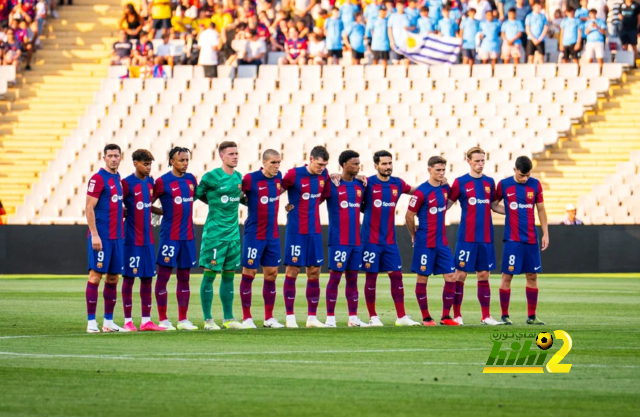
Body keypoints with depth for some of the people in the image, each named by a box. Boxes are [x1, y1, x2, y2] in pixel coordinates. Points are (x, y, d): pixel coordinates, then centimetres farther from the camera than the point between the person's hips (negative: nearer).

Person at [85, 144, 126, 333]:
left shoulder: (117, 178, 14)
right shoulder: (98, 179, -9)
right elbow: (89, 208, -13)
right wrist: (94, 235, -18)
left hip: (116, 236, 8)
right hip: (101, 237, -8)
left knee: (113, 278, 8)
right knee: (96, 275, -6)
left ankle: (108, 321, 13)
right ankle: (91, 322, -4)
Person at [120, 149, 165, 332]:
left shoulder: (150, 182, 10)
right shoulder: (127, 183, -10)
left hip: (148, 240, 7)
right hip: (132, 240, -7)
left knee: (147, 278, 7)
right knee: (129, 278, -1)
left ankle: (146, 321, 11)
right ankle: (128, 321, 5)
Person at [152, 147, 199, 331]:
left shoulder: (191, 179, 10)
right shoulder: (163, 182, -7)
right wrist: (166, 212, -6)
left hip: (188, 235, 6)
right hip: (169, 236, -6)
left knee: (184, 278, 9)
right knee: (163, 276, -2)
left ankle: (183, 319, 14)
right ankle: (163, 320, 2)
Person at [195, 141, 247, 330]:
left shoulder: (238, 177, 10)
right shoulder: (211, 177, -9)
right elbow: (197, 194, -3)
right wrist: (215, 203, -1)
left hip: (233, 233, 6)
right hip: (214, 234, -6)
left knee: (229, 275, 10)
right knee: (210, 274, -3)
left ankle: (228, 318, 16)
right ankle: (208, 320, 0)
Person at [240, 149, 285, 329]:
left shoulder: (278, 177, 5)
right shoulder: (251, 179, -13)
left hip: (273, 235, 6)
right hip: (254, 235, -6)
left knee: (271, 274, 7)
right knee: (249, 274, -1)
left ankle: (269, 317, 14)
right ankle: (246, 317, 6)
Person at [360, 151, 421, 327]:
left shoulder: (397, 184, 6)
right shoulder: (368, 183, -6)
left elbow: (414, 190, 24)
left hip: (390, 240, 4)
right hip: (371, 240, -4)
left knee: (396, 276, 1)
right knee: (371, 277, 0)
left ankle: (402, 317, 5)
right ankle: (373, 317, 8)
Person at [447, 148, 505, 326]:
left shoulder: (489, 182, 10)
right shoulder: (460, 182, -3)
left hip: (486, 238, 4)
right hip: (466, 238, -4)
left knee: (483, 275, 7)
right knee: (460, 274, -1)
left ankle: (486, 316, 10)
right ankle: (457, 315, 6)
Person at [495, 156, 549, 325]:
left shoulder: (535, 185, 4)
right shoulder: (504, 185, -3)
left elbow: (541, 210, 11)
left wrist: (545, 233, 8)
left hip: (531, 239, 3)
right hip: (512, 239, -3)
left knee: (532, 276, 5)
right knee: (507, 276, -4)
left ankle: (532, 316, 12)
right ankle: (505, 316, 4)